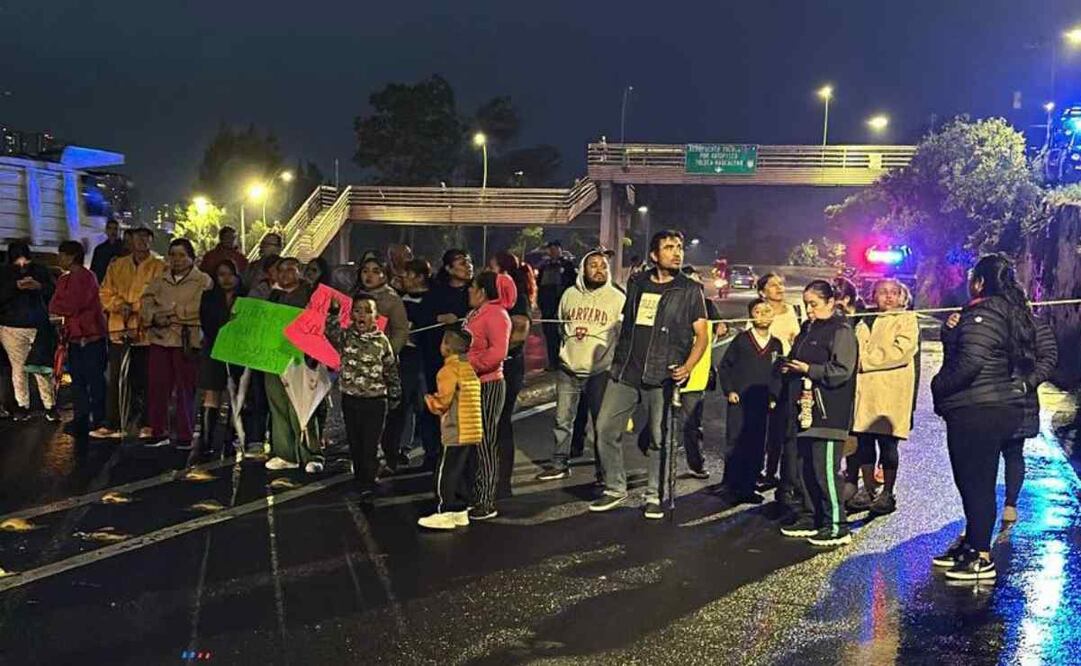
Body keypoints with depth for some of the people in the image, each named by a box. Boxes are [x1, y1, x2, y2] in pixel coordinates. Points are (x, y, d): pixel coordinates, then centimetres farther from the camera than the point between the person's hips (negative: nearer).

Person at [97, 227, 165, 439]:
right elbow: (106, 293, 10)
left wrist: (134, 307, -15)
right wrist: (120, 305, -9)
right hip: (119, 330, 3)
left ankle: (146, 424, 13)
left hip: (146, 331, -3)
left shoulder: (160, 267, 0)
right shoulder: (117, 266, 13)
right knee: (116, 380, 6)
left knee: (145, 380, 3)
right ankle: (112, 425, 13)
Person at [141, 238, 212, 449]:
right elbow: (146, 305, 9)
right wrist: (155, 316, -12)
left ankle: (185, 436, 3)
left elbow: (199, 308, -11)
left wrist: (170, 313, -11)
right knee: (158, 388, 3)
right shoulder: (159, 281, 19)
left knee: (185, 389, -3)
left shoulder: (203, 281, 3)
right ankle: (158, 433, 12)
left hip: (187, 340, -4)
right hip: (160, 339, 4)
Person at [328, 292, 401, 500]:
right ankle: (359, 479, 28)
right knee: (354, 443, 13)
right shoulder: (345, 337, 0)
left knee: (371, 446, -2)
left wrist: (394, 395, 10)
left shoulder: (382, 341, -3)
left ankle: (368, 485, 4)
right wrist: (333, 310, -30)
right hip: (350, 399, 2)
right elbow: (331, 327, -20)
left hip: (375, 400, -2)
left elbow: (391, 369, 5)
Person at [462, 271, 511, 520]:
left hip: (488, 386, -10)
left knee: (485, 444, -5)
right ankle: (475, 496, 27)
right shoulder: (475, 314, 16)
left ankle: (487, 503, 1)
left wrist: (470, 366, -25)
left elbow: (498, 351, -28)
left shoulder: (496, 314, -15)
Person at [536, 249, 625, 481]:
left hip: (600, 370, -3)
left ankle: (602, 470, 15)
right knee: (562, 419, 6)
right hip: (569, 368, 3)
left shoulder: (617, 298, -2)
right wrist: (571, 331, 9)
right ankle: (560, 465, 18)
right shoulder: (570, 294, 8)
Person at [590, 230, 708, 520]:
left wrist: (687, 367, -17)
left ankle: (655, 496, 16)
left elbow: (701, 336, -1)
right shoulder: (637, 284, 12)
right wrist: (618, 361, 15)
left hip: (662, 376, -4)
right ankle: (615, 489, 17)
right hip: (625, 372, 4)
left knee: (658, 439, 1)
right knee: (605, 429, 2)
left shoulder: (690, 290, 1)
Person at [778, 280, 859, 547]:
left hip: (828, 415, -9)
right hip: (806, 410, 9)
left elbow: (842, 371, -17)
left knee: (825, 469, -9)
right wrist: (789, 366, 10)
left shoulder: (841, 331, -9)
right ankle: (810, 518, 22)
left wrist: (808, 369, -18)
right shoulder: (808, 329, 19)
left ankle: (837, 527, -2)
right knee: (806, 468, 12)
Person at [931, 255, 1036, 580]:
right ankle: (971, 546, 28)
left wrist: (939, 385, -9)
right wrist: (953, 330, 7)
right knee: (978, 481, 17)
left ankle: (981, 558, 1)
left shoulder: (983, 314, -16)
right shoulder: (1012, 312, 16)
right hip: (1006, 405, 10)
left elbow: (971, 361, -26)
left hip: (976, 411, -10)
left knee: (974, 483, -4)